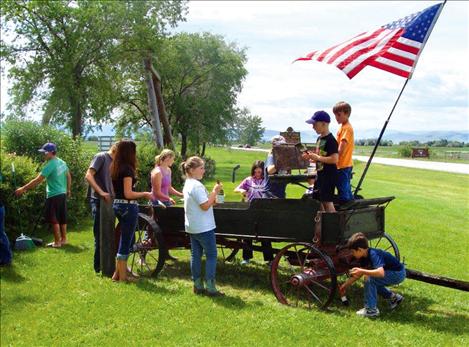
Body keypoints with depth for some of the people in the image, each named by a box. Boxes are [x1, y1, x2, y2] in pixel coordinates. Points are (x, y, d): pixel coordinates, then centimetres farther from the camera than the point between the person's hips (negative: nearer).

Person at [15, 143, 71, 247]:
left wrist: (23, 189, -16)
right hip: (62, 194, 8)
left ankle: (57, 242, 5)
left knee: (54, 219, 1)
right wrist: (68, 189, 29)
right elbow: (69, 177, 16)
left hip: (54, 195, -8)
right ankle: (63, 239, 22)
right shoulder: (62, 162, 5)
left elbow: (37, 180, -21)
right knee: (62, 218, 14)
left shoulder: (50, 165, -20)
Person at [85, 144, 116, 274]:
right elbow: (88, 176, -18)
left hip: (109, 202, 8)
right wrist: (101, 193, -25)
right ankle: (99, 267, 7)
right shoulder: (101, 157, -9)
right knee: (100, 235, -2)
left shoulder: (113, 162, 14)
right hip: (99, 202, -8)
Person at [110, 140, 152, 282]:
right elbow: (128, 194, -21)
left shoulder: (115, 168, 9)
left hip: (117, 205, 9)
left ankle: (118, 272, 25)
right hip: (128, 207, -9)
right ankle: (122, 276, 11)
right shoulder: (127, 169, -17)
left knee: (124, 239, 19)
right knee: (126, 240, 2)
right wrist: (145, 194, -9)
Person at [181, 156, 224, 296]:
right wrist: (215, 191, -15)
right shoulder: (196, 186, -19)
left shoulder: (187, 184, 12)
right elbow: (205, 206, -22)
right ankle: (210, 287, -2)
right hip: (203, 227, -10)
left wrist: (212, 200, 8)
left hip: (192, 227, 10)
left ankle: (197, 285, 16)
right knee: (211, 255, -2)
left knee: (196, 255, 11)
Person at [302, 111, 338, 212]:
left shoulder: (330, 140, -16)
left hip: (328, 175, -9)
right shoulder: (319, 139, 12)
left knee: (327, 201, -6)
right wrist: (311, 156, 3)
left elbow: (334, 159, -24)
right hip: (320, 174, 9)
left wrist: (317, 157, -20)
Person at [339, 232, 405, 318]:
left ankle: (371, 310, -12)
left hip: (398, 274, -10)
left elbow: (381, 273, -42)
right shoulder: (365, 256, 2)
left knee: (370, 279, -22)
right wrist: (345, 285, 18)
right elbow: (359, 273, 15)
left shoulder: (373, 255, -26)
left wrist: (362, 271, -37)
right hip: (395, 273, 10)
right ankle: (394, 298, 25)